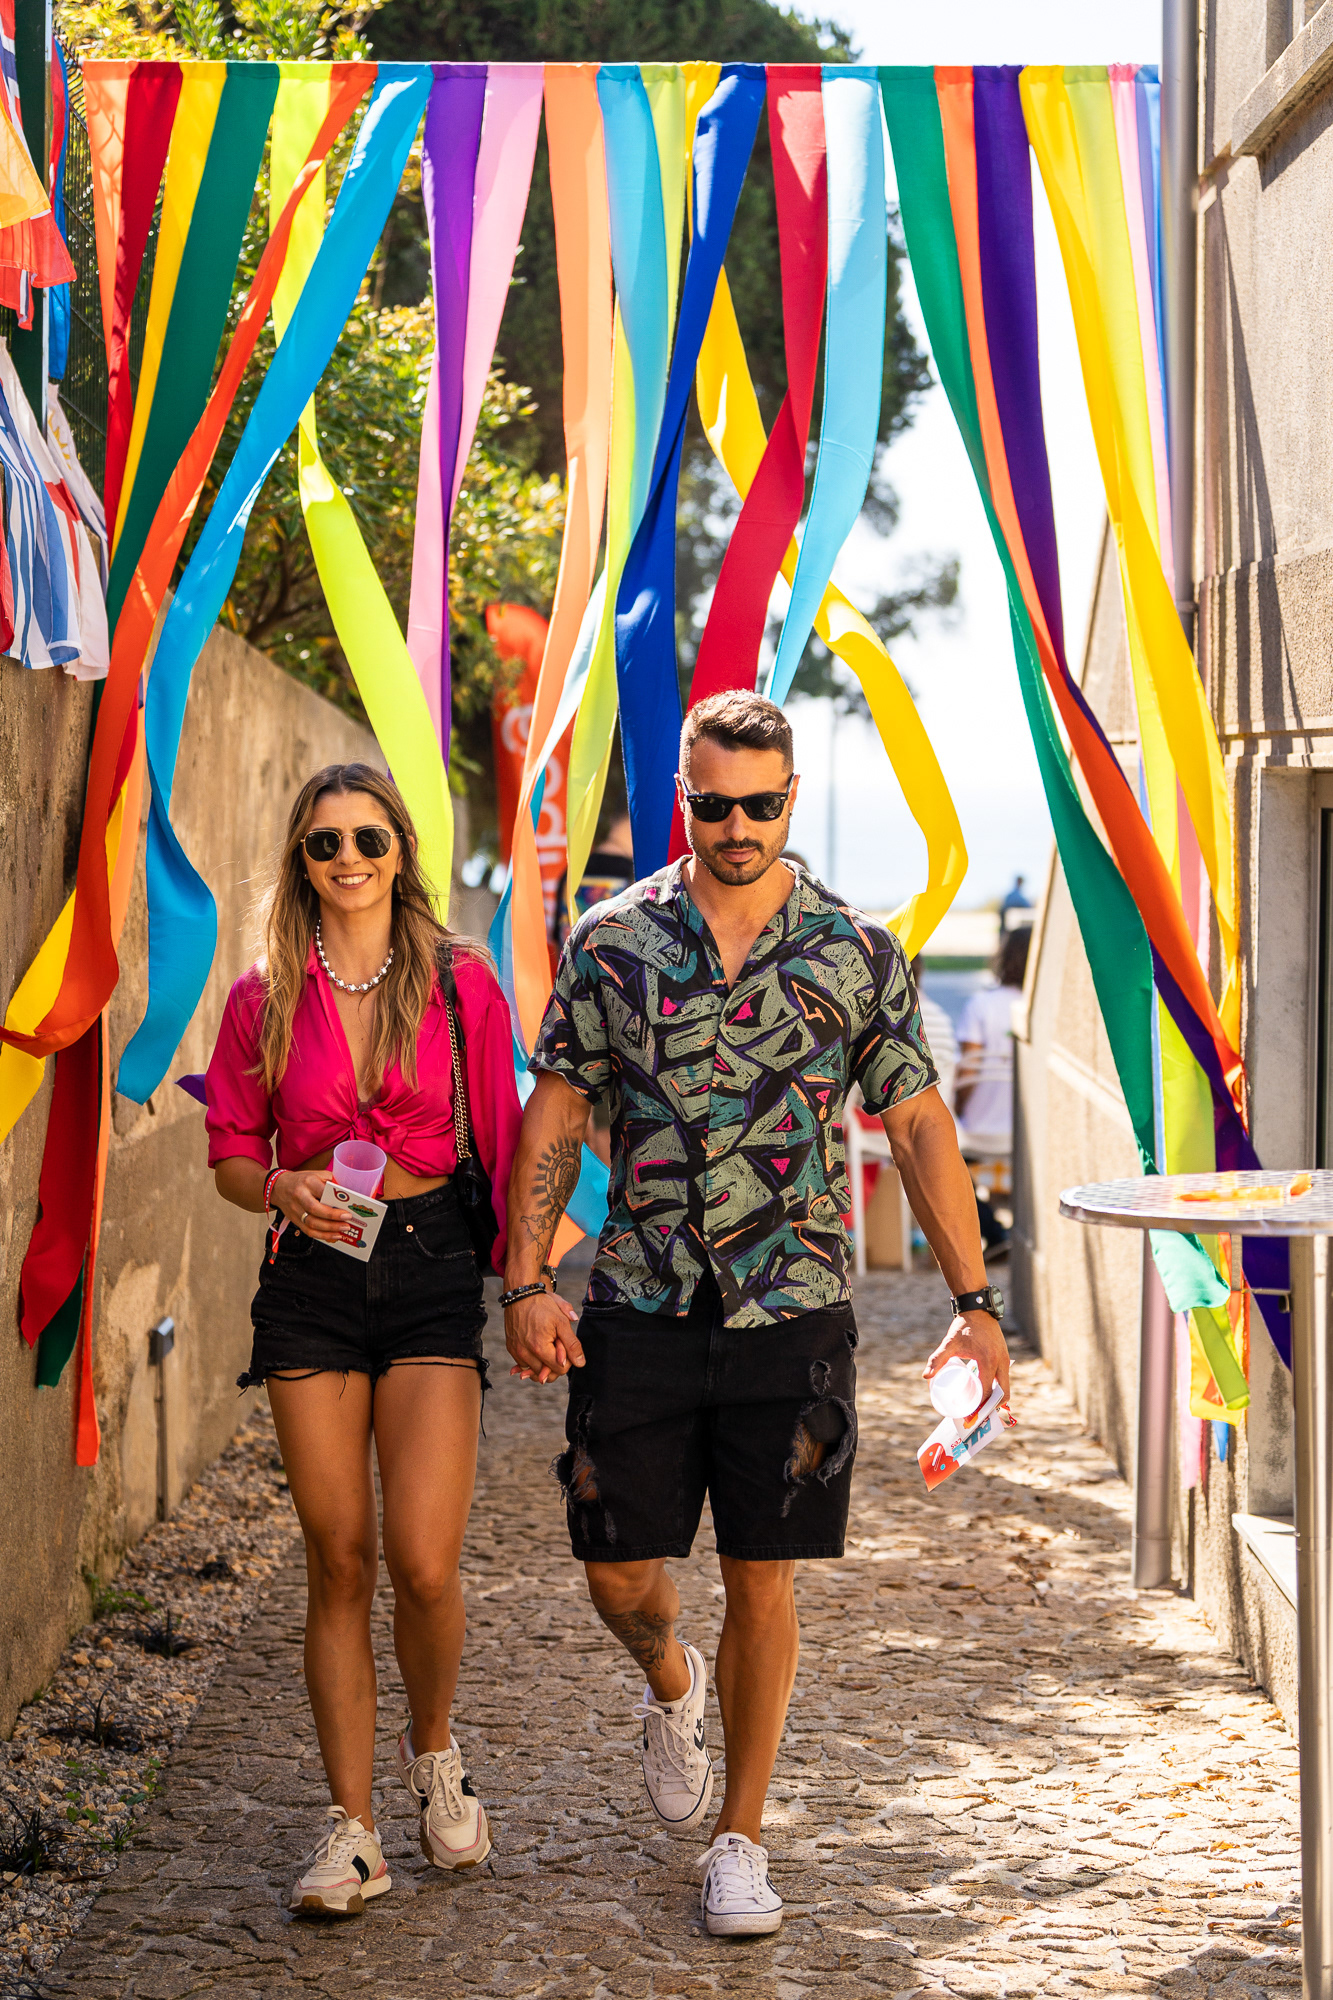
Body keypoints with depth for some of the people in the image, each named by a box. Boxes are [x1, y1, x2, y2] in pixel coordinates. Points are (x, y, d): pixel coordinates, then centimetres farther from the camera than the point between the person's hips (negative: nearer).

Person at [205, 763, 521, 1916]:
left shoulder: (461, 983, 2)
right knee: (338, 1561, 2)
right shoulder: (266, 997, 5)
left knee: (423, 1560, -10)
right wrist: (285, 1191, -11)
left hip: (431, 1266, -1)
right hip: (312, 1273, 1)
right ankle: (351, 1831, 10)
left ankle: (434, 1748, 21)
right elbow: (232, 1153, 10)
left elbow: (500, 1142, 6)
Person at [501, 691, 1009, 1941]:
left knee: (762, 1581, 1)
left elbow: (920, 1129, 4)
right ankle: (670, 1686, 39)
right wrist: (525, 1283, -5)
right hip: (639, 1313, 1)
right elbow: (552, 1117, 4)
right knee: (618, 1568, 3)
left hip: (792, 1315, -1)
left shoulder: (854, 951, 1)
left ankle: (740, 1841, 15)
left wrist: (973, 1302, -1)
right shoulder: (613, 943, 1)